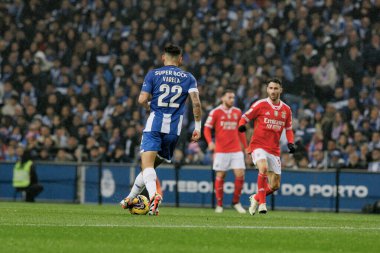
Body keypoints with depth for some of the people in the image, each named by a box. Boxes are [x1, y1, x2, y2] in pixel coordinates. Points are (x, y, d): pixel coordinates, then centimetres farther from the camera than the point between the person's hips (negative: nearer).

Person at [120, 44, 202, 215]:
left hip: (154, 125, -3)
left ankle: (153, 195, -39)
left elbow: (142, 99, -3)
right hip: (174, 129, 3)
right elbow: (196, 102, -4)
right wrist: (197, 127, 2)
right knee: (152, 165, 17)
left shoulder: (153, 74, 5)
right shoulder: (188, 78, 9)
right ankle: (130, 198, 23)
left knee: (147, 165, -13)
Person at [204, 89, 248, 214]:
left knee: (240, 174, -6)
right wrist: (210, 142, -21)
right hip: (221, 150, -3)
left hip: (236, 150, 3)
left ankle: (236, 202, 9)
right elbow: (207, 129, -4)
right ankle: (219, 204, 11)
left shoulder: (237, 112, 11)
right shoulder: (215, 112, -2)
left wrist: (246, 146, 15)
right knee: (220, 176, 0)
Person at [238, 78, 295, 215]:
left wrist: (291, 143, 2)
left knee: (275, 185, 3)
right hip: (258, 145, -4)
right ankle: (262, 203, -26)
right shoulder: (260, 105, -4)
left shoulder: (286, 109, 8)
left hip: (274, 149, 4)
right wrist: (241, 125, -23)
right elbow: (244, 117, 0)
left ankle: (255, 198, 30)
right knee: (263, 168, -33)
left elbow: (288, 129, 19)